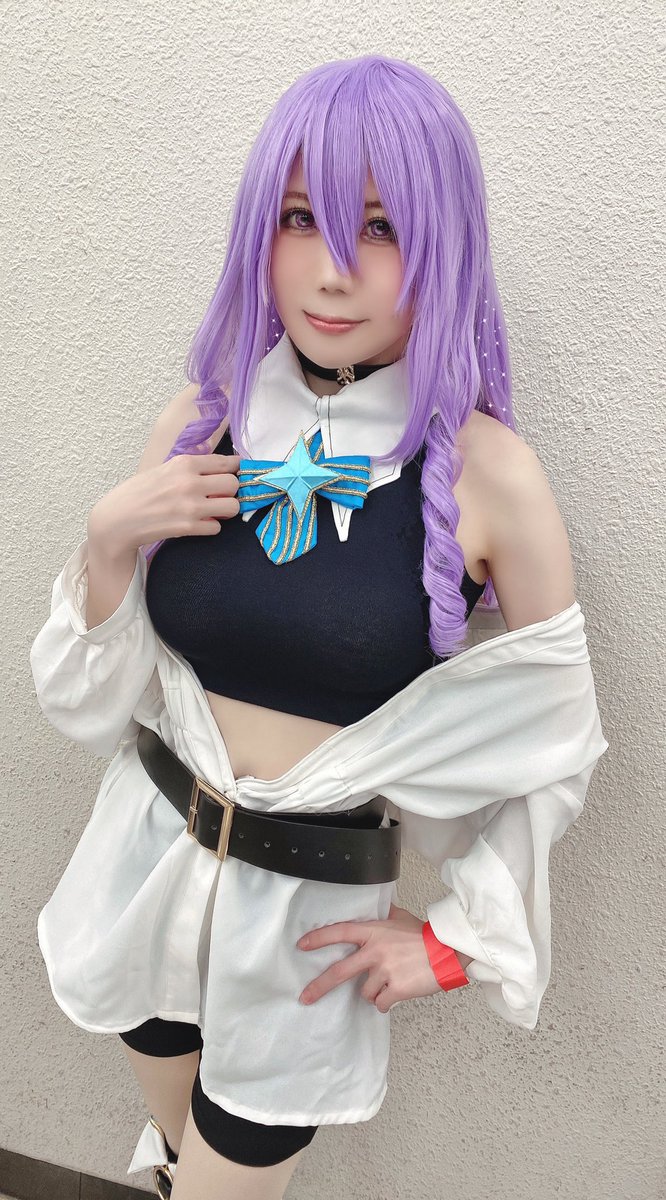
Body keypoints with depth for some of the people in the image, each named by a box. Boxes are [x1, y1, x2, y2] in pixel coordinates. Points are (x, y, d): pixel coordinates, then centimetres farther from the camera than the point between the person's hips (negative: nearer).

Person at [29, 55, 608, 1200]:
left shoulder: (489, 476, -16)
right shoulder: (200, 422, -7)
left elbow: (554, 741, -4)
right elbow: (96, 697, -1)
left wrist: (460, 938, -3)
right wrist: (108, 540, -18)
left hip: (311, 905, -3)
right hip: (151, 852, 4)